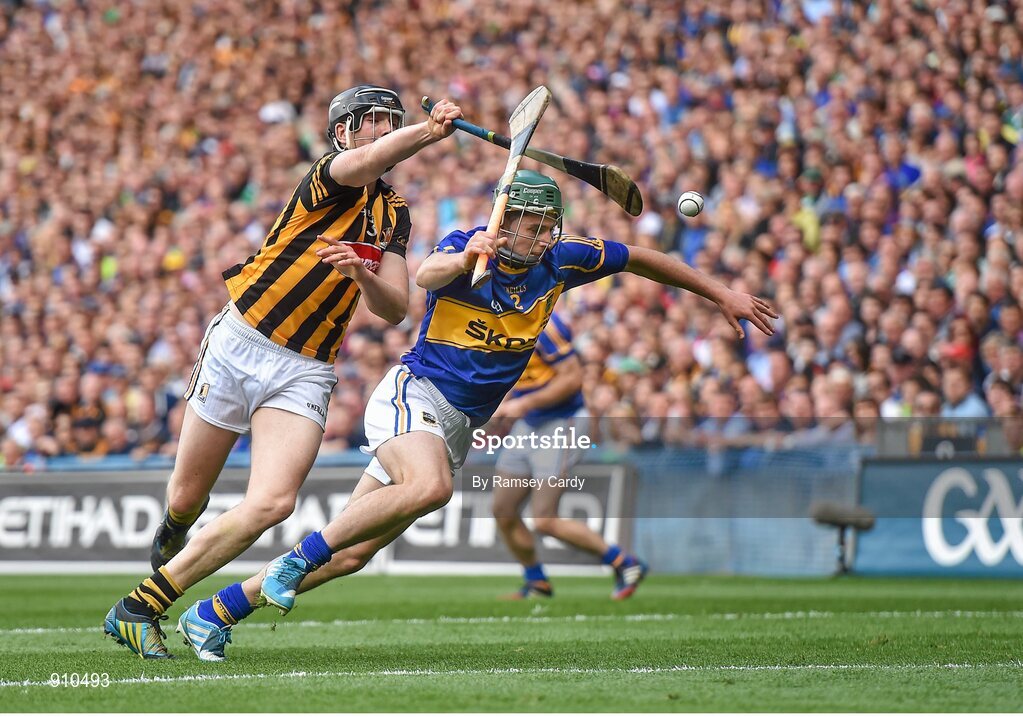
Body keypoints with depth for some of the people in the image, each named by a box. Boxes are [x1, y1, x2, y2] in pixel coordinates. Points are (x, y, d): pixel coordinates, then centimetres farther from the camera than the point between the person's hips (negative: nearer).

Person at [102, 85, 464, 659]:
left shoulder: (394, 214, 13)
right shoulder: (329, 177, -6)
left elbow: (395, 310, 5)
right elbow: (367, 161, -30)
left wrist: (364, 277, -16)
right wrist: (428, 132, -45)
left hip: (304, 373, 4)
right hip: (239, 346, -4)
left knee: (273, 503, -20)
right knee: (188, 496, 7)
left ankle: (142, 608, -11)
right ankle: (174, 529, 48)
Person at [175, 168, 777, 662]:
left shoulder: (558, 261, 1)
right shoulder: (465, 248, -13)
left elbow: (640, 258, 15)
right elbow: (429, 275, -36)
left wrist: (722, 293, 16)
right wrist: (466, 258, -59)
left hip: (459, 427, 6)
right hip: (414, 392, -6)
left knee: (351, 555, -1)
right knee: (431, 487, -38)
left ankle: (213, 614, 7)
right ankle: (299, 557, -22)